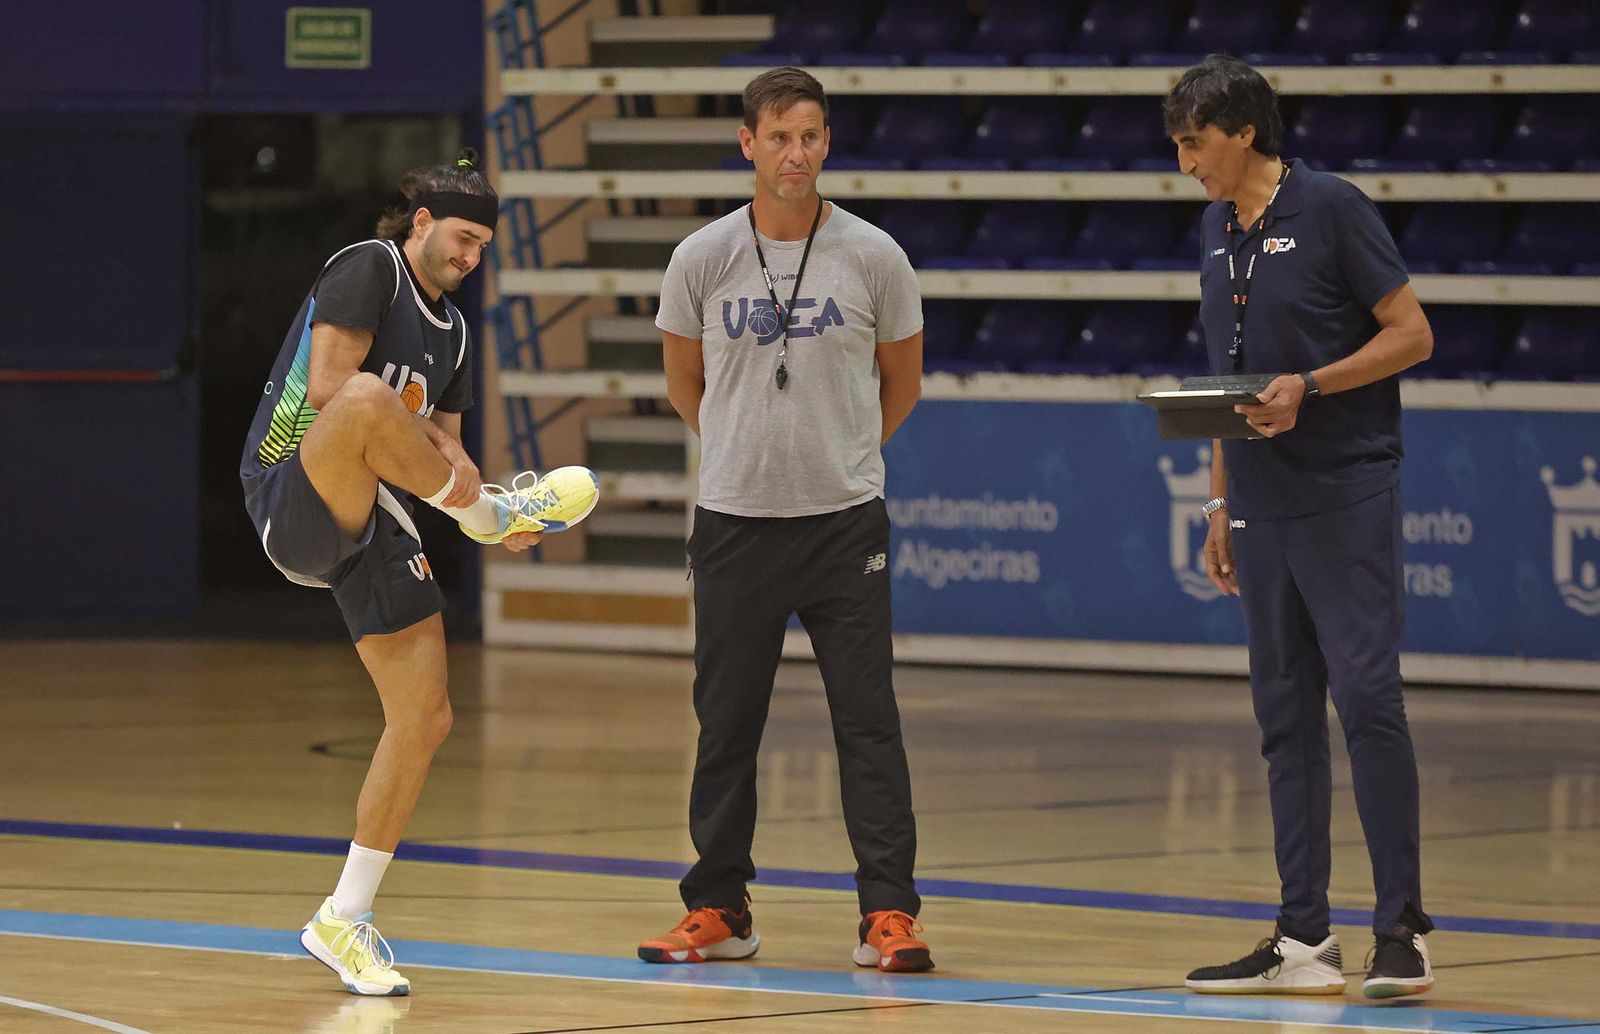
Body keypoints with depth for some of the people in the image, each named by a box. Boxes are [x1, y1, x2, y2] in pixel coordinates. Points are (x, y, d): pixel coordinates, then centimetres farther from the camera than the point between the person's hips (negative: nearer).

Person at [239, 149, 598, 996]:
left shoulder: (452, 333, 20)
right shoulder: (369, 267, -4)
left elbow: (440, 456, 20)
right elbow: (330, 384, -16)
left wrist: (466, 485, -1)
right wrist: (429, 436, -12)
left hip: (370, 519, 8)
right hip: (290, 496, -8)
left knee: (425, 717, 1)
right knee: (371, 397, -40)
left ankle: (343, 922, 11)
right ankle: (493, 510, -16)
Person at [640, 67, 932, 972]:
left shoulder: (874, 257, -3)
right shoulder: (703, 259, -2)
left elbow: (901, 383, 12)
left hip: (848, 521, -1)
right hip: (735, 521, 1)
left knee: (868, 720, -3)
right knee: (726, 722, 5)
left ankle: (890, 913, -1)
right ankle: (719, 910, 14)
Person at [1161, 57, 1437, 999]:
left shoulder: (1332, 209, -8)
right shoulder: (1218, 230, 13)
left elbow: (1411, 335, -8)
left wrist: (1307, 386, -19)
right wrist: (1222, 504, 17)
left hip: (1347, 496, -7)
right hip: (1264, 507, 7)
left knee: (1366, 696, -10)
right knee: (1287, 716, 6)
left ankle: (1403, 929, -6)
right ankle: (1306, 938, 9)